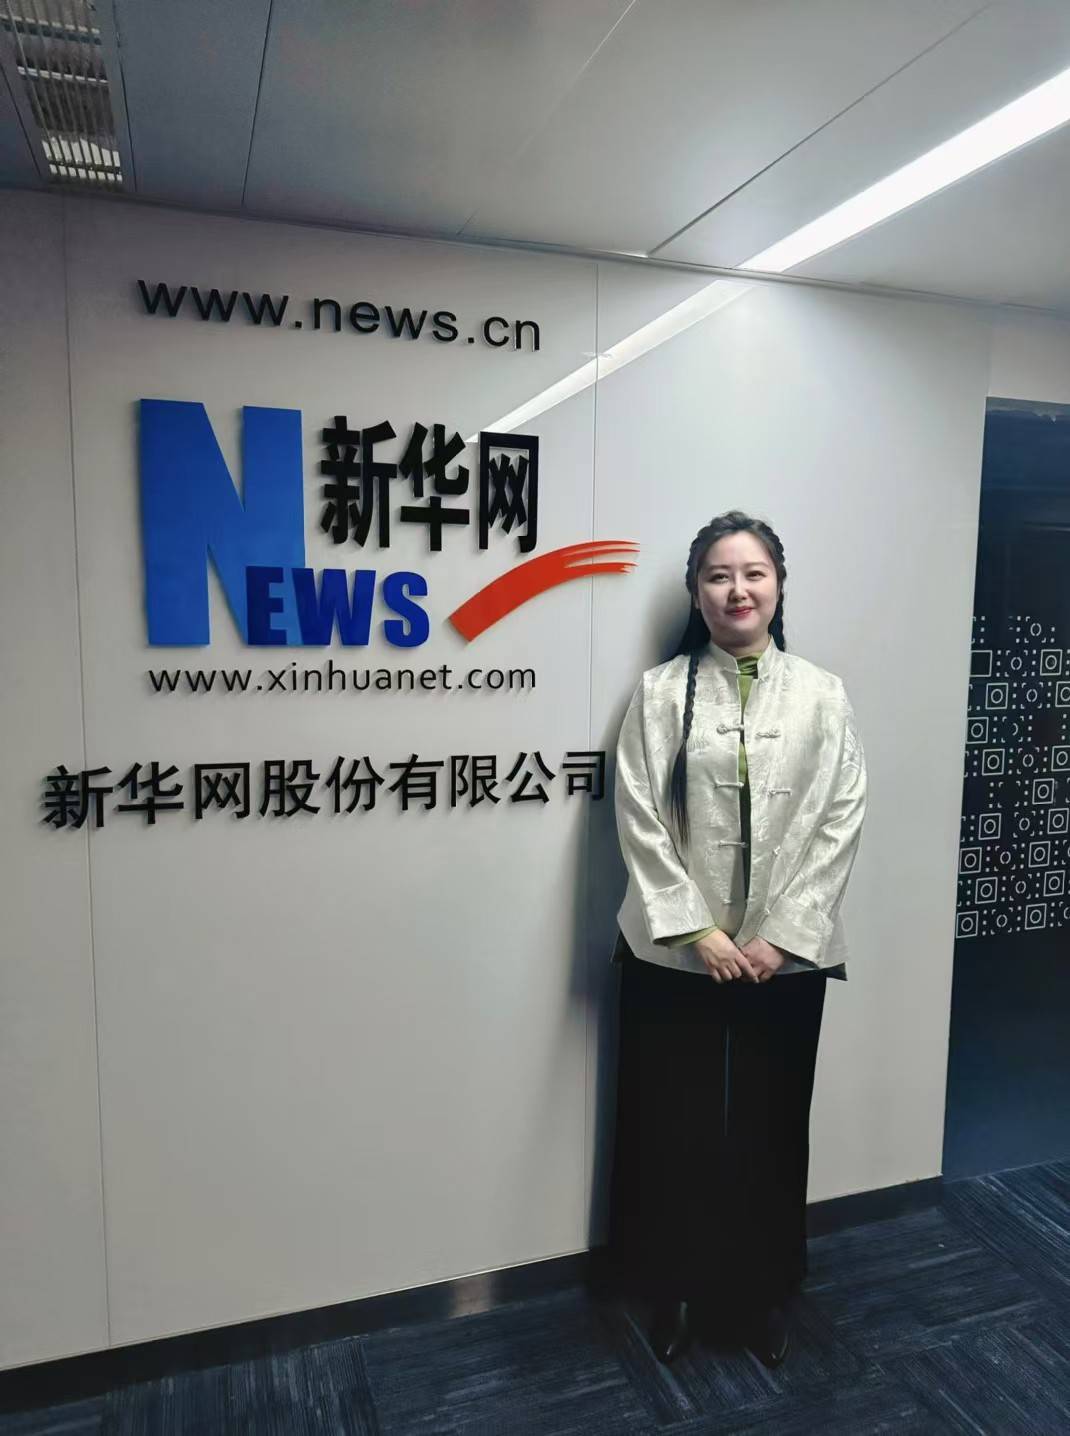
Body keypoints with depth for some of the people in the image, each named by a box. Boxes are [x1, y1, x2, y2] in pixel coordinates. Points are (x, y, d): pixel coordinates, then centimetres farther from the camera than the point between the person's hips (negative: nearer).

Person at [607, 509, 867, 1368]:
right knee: (672, 1128, 11)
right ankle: (676, 1288, 34)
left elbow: (841, 824, -3)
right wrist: (697, 929, -12)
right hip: (675, 954, -1)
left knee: (771, 1129, 14)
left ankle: (766, 1292, 37)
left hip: (786, 956, 1)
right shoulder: (661, 692, -3)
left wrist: (781, 934, -10)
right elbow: (639, 822, -7)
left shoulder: (823, 695, 1)